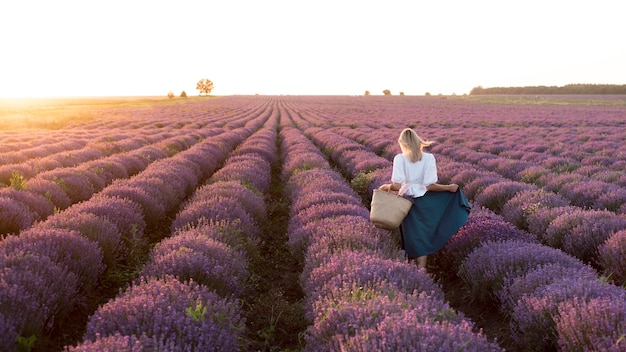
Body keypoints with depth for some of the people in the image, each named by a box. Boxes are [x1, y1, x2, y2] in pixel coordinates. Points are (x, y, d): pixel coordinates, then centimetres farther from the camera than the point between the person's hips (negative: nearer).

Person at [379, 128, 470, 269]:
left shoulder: (399, 159, -13)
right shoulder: (429, 158, -10)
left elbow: (397, 185, -19)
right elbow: (430, 185, -14)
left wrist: (387, 187, 2)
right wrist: (449, 187, 1)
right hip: (426, 201, 1)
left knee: (413, 236, 16)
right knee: (424, 234, 16)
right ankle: (421, 267, 19)